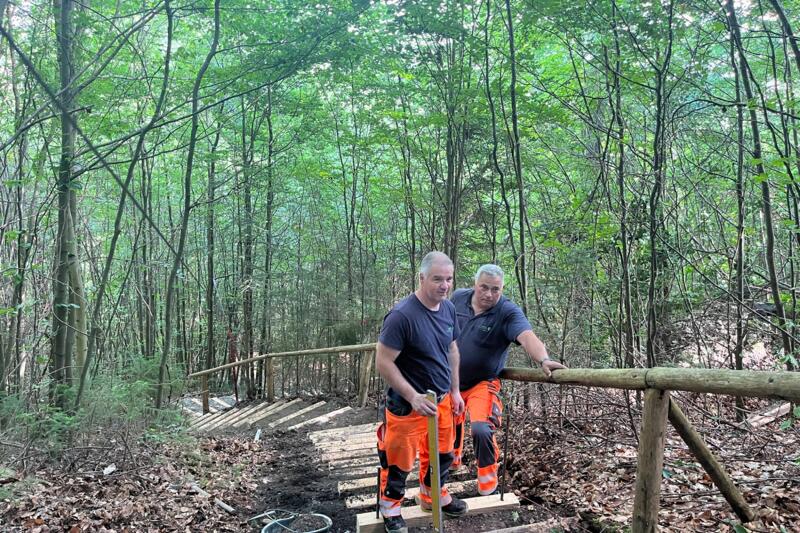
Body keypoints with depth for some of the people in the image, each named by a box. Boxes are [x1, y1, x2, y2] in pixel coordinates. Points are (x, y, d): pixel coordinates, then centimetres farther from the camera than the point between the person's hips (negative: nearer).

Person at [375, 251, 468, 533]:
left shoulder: (448, 308, -2)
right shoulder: (402, 315, -25)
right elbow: (383, 362, -22)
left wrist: (455, 391, 13)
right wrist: (414, 397, -24)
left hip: (442, 399, 7)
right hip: (408, 404, -7)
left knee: (442, 452, 21)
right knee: (400, 458, 10)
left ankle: (432, 495, 47)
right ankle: (390, 506, 35)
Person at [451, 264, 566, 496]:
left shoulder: (508, 312, -19)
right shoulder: (458, 298, -6)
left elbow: (527, 336, -36)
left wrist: (543, 360, -53)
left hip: (482, 384, -4)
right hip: (450, 380, 4)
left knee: (481, 429, -23)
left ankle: (488, 481, 4)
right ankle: (452, 458, 55)